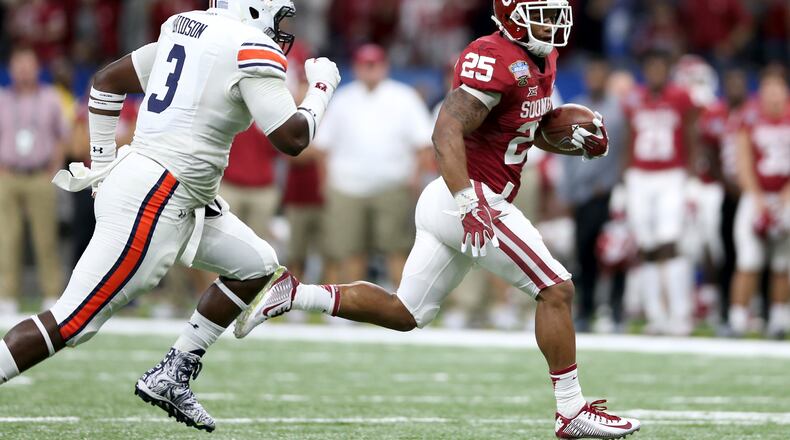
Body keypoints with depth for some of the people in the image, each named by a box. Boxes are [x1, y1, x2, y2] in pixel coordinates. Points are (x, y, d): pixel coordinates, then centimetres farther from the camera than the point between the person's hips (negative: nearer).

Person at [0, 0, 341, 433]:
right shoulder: (252, 52, -12)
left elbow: (106, 81, 19)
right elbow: (292, 138, -12)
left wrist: (102, 164, 22)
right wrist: (322, 87, 5)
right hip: (153, 200, -10)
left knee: (255, 267, 17)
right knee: (73, 321, -9)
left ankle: (169, 378, 16)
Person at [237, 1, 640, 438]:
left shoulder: (541, 61, 14)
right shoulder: (494, 60, -17)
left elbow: (528, 129, 30)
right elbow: (447, 131, -26)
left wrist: (575, 141, 10)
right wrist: (468, 205, -36)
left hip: (455, 200, 10)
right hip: (474, 196, -10)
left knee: (403, 313, 14)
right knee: (556, 290, -7)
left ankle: (292, 294, 15)